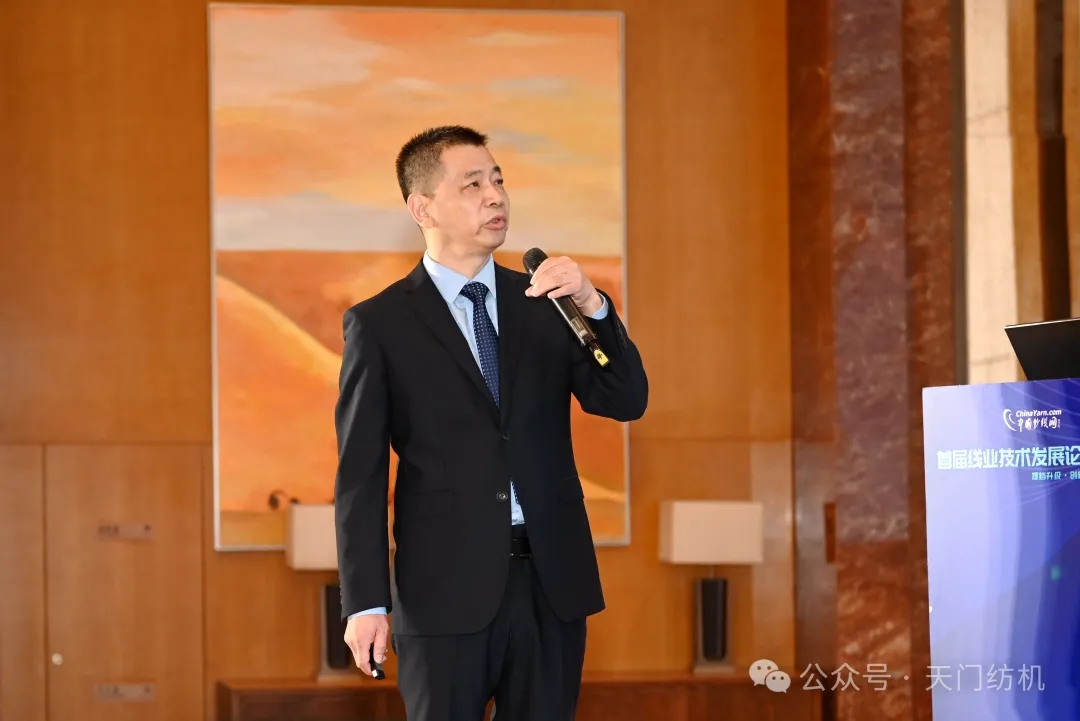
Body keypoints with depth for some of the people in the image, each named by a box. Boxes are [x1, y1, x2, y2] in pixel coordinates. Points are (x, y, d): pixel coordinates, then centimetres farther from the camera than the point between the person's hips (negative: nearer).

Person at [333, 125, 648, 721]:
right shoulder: (380, 324, -1)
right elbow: (361, 475, -2)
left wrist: (593, 306, -14)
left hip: (553, 583, 3)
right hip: (446, 587, -3)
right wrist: (366, 603, -8)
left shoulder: (547, 303, 9)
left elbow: (626, 402, 1)